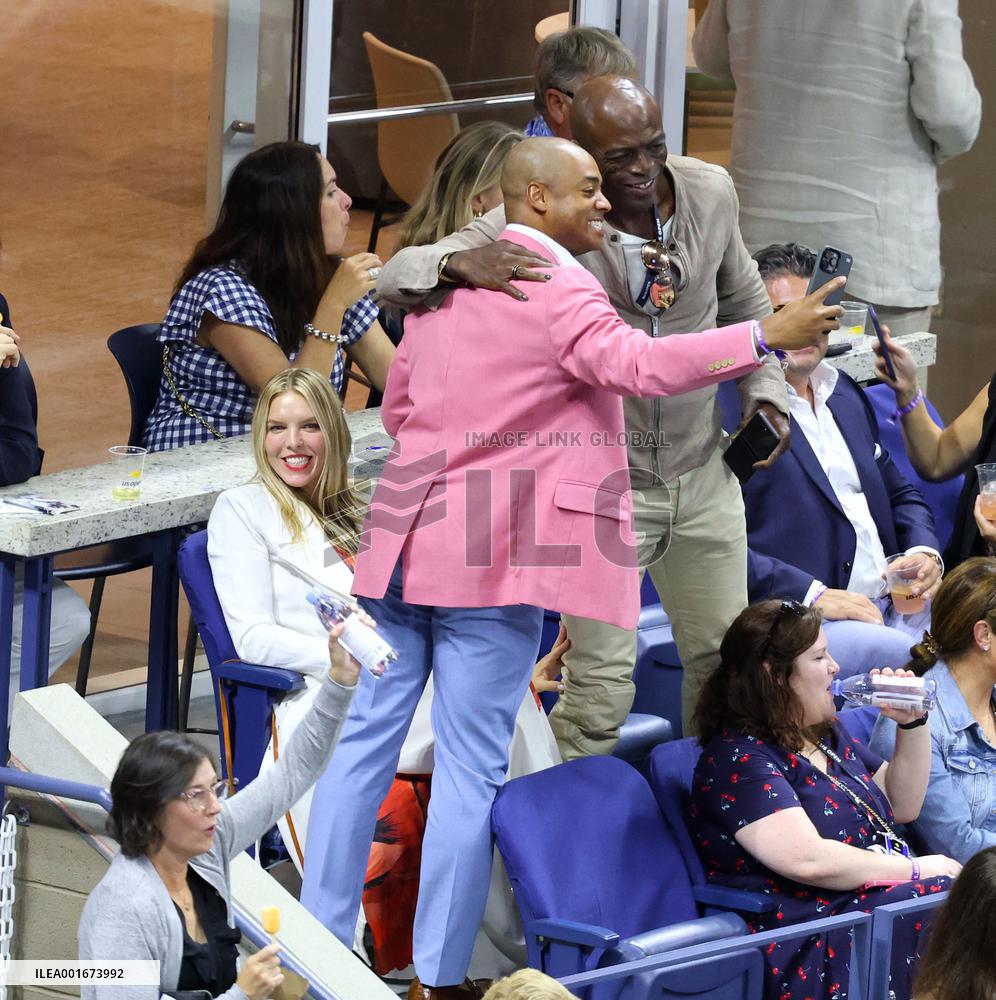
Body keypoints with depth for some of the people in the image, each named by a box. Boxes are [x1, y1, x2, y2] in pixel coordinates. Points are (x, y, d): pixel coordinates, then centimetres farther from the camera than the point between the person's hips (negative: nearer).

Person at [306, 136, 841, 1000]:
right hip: (497, 557, -8)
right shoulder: (555, 285, -11)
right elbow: (634, 363, -28)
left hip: (408, 540, 8)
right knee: (470, 768, -4)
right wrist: (768, 337, -31)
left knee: (367, 738, 11)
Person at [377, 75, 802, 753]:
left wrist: (765, 389, 6)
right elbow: (397, 277, -23)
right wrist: (461, 264, -43)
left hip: (702, 472, 5)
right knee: (601, 688, -9)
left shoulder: (710, 193, -4)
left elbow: (744, 300, 16)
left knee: (727, 660, 15)